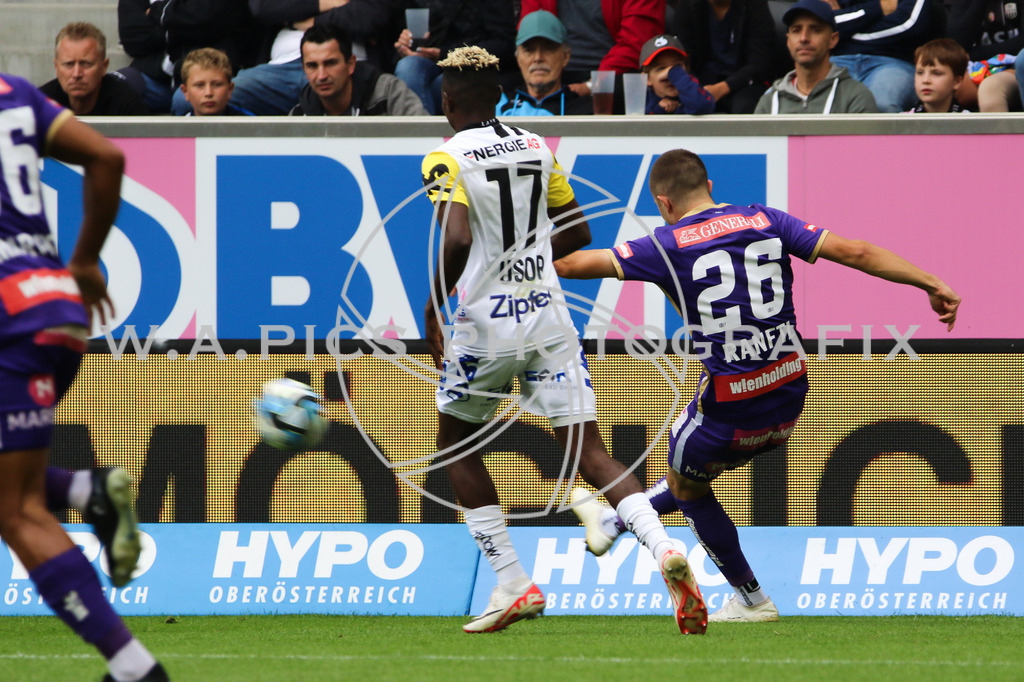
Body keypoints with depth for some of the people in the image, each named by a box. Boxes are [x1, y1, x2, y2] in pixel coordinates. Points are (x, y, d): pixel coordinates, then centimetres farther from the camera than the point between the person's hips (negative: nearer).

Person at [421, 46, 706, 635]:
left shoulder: (447, 159, -8)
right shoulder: (537, 148, 10)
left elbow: (457, 240, -21)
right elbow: (577, 233, 16)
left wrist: (433, 306, -7)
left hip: (486, 322, -4)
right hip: (548, 316, 4)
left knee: (456, 443, 18)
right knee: (591, 452, 1)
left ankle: (514, 585, 11)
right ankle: (663, 548, -24)